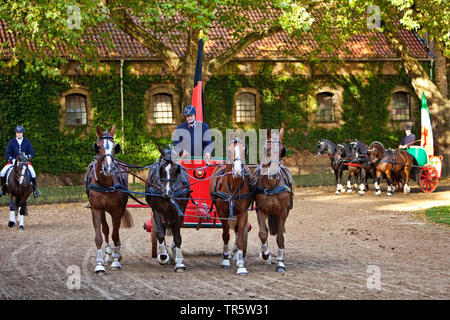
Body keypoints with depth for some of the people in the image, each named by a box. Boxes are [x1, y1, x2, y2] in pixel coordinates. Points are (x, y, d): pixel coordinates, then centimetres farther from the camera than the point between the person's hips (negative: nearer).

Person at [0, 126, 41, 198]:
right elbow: (7, 154, 1)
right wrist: (12, 160, -18)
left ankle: (35, 190, -16)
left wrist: (27, 157, -20)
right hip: (13, 161, 1)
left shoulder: (27, 142, 6)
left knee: (32, 172, -29)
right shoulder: (11, 142, 5)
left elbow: (32, 153, 2)